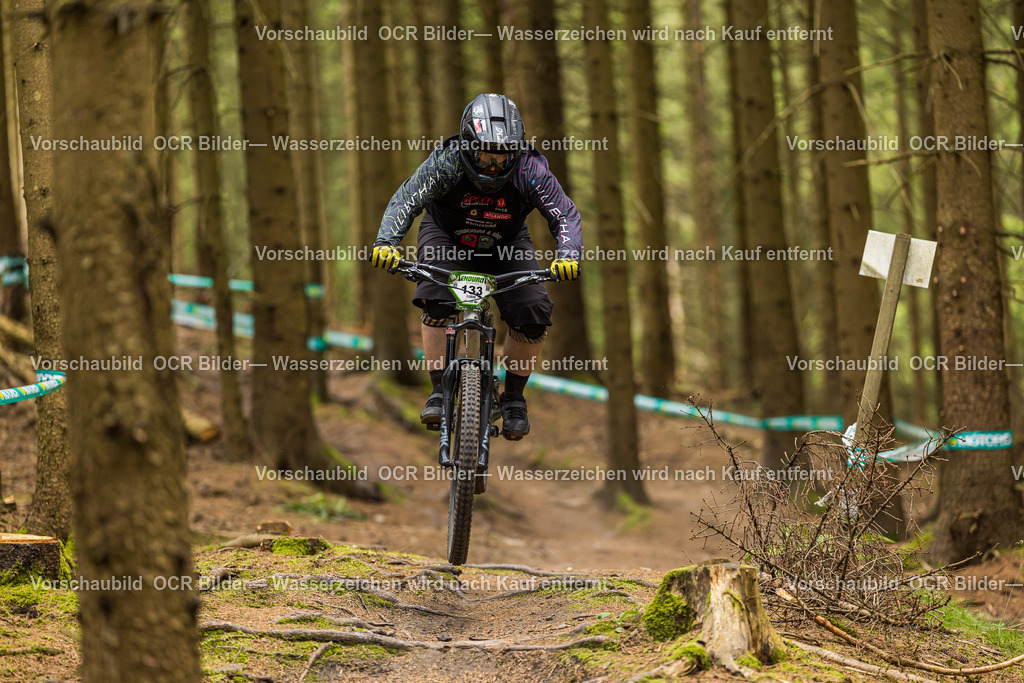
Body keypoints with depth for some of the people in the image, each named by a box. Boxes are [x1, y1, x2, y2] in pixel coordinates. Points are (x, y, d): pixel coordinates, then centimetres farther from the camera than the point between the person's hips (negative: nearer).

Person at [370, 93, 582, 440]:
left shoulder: (530, 170, -27)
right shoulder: (446, 162, -30)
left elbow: (565, 214, -26)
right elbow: (406, 200, -34)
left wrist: (568, 254, -46)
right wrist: (386, 242, -52)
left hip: (506, 246, 1)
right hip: (447, 238, -1)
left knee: (533, 314, -19)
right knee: (437, 302, -29)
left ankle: (514, 398, 2)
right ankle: (439, 392, -17)